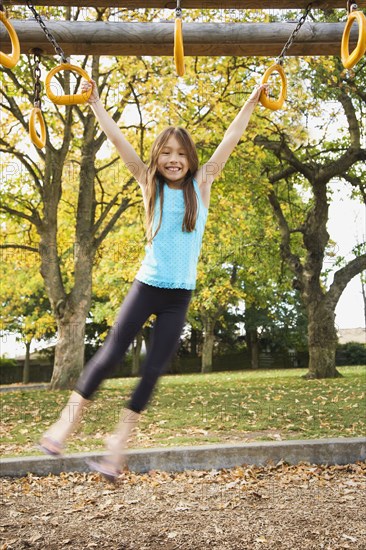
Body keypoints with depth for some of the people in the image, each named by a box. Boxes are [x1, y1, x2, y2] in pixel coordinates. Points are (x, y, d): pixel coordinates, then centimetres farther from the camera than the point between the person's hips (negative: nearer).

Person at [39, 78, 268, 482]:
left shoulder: (201, 185, 3)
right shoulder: (150, 185, 1)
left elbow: (230, 140, 4)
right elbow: (117, 139, 1)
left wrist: (253, 100, 6)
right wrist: (95, 101, 2)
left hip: (180, 295, 1)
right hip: (147, 286, -1)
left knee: (152, 371, 3)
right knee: (109, 356, -1)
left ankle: (118, 443, 14)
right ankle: (67, 421, 13)